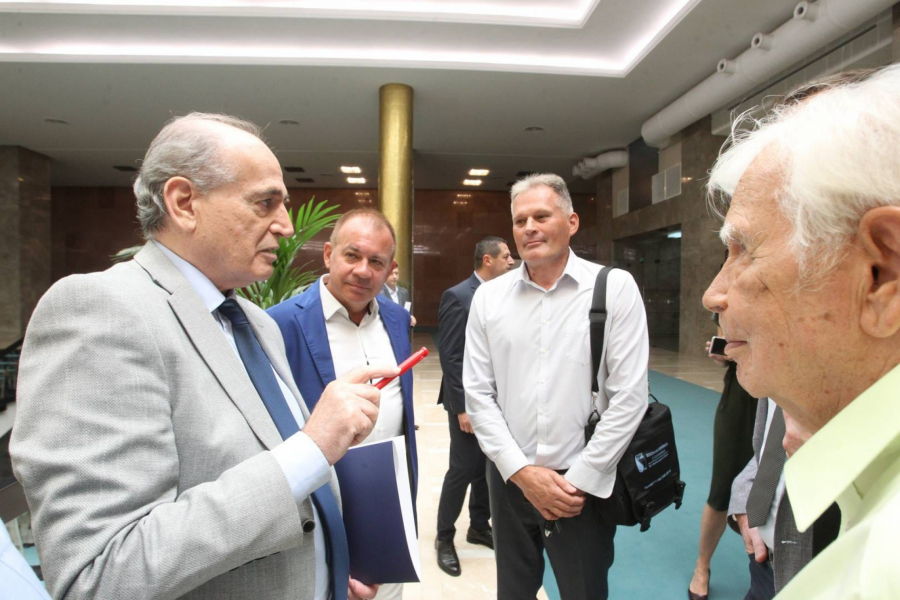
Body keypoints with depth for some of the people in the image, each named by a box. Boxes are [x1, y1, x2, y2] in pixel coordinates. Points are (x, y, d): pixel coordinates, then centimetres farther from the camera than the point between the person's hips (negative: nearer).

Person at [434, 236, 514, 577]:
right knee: (463, 469, 3)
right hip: (469, 401, -7)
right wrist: (462, 407, -19)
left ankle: (479, 527, 36)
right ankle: (444, 537, 23)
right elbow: (450, 357, -17)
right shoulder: (458, 297, -15)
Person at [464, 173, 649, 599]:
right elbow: (477, 394, -1)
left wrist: (579, 479, -10)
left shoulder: (615, 288, -7)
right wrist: (521, 471, -8)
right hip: (510, 480, 3)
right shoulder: (488, 297, -1)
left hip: (584, 484, -2)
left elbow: (629, 396, -9)